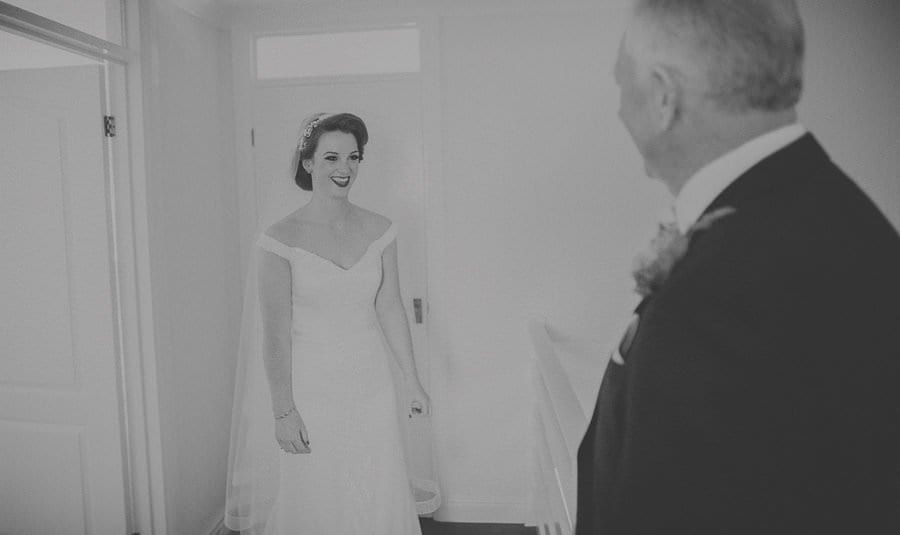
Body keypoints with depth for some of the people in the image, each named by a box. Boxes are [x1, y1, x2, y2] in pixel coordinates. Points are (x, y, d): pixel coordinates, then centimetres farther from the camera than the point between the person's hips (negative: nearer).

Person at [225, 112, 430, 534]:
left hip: (370, 386, 3)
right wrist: (283, 411, -10)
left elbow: (390, 308, 6)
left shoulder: (379, 231, -1)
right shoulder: (281, 239, -12)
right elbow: (275, 331, -11)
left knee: (379, 497, 12)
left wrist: (412, 380, 8)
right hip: (309, 390, -3)